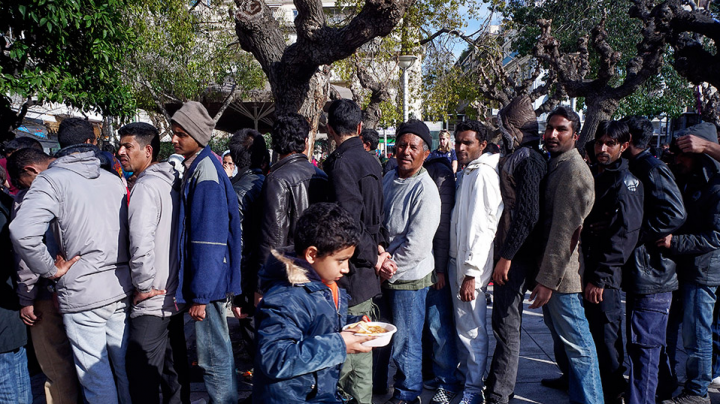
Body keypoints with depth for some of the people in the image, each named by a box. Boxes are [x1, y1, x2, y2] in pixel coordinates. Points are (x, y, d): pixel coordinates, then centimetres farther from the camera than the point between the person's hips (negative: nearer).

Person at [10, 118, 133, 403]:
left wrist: (51, 270, -9)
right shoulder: (113, 180, 7)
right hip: (121, 289, 5)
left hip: (82, 295, -5)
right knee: (125, 367, 17)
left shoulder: (52, 180, -7)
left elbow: (23, 233, -21)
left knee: (97, 378, 6)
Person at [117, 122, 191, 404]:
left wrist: (144, 285, -15)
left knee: (143, 380, -1)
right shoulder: (172, 182, 9)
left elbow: (141, 242, -28)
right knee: (174, 368, 18)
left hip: (153, 301, -9)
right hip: (176, 294, 9)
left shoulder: (145, 186, -16)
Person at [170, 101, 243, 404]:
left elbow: (209, 239, -21)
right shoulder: (196, 166, 12)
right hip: (205, 277, 10)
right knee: (218, 352, 19)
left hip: (208, 280, -10)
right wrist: (195, 288, 18)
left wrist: (200, 294, -20)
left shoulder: (205, 170, -17)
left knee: (214, 358, 0)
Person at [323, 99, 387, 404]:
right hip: (364, 275, 10)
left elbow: (350, 219, -22)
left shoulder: (342, 163, -15)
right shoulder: (369, 161, 14)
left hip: (349, 275, -10)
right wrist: (377, 245, 7)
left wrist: (371, 255, -12)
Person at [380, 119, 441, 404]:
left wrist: (390, 267, -11)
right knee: (394, 337, 21)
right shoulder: (389, 179, 5)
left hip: (408, 278, -7)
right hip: (386, 274, 7)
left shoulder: (425, 190, -18)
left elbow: (417, 245, -21)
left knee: (405, 344, 7)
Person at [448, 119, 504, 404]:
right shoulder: (464, 173, 14)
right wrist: (456, 266, 13)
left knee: (471, 328, 0)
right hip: (456, 259, 9)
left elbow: (483, 227, -20)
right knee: (461, 324, 17)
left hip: (471, 265, -9)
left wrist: (471, 273, -22)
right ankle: (464, 375, 30)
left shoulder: (483, 174, -15)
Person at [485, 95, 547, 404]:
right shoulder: (518, 157, 14)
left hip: (515, 255, -10)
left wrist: (506, 257, -19)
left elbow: (527, 214, -22)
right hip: (509, 252, 10)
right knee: (506, 323, 18)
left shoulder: (527, 159, -15)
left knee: (506, 324, -4)